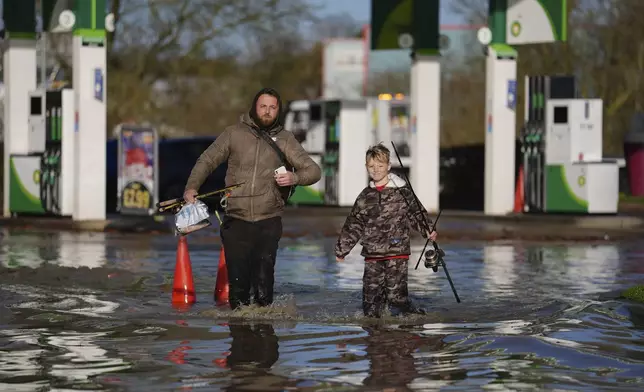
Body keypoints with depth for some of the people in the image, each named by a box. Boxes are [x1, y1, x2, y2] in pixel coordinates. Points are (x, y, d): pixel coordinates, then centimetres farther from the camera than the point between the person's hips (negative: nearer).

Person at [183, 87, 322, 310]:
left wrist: (295, 178, -15)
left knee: (264, 281, -7)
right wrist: (192, 187, -4)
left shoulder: (285, 140, 7)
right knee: (237, 279, -2)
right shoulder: (234, 134, 7)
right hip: (236, 219, 0)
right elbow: (207, 161, 11)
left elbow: (314, 171, 7)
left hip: (268, 221, 0)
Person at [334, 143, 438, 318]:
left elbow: (417, 213, 3)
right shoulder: (365, 197, 12)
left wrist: (428, 230, -12)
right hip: (372, 254, 4)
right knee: (371, 295, 0)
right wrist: (341, 249, 19)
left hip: (397, 252, -4)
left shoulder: (402, 191, 2)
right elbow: (353, 225, 18)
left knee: (396, 295, -7)